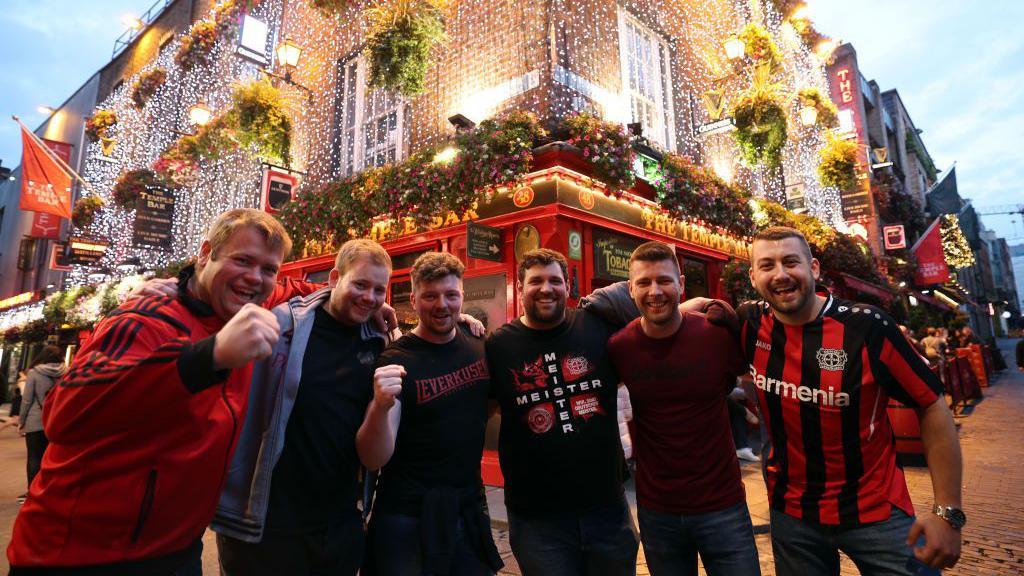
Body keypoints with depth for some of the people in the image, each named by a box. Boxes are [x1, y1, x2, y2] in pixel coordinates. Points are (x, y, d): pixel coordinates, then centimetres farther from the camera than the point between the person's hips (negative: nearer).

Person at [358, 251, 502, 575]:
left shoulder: (479, 345, -1)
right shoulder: (396, 361, -16)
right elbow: (374, 460, -20)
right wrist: (381, 406, -38)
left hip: (471, 511, 5)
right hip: (408, 518, -5)